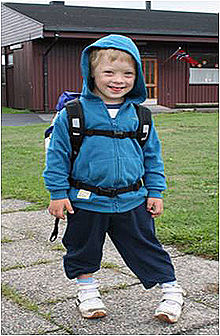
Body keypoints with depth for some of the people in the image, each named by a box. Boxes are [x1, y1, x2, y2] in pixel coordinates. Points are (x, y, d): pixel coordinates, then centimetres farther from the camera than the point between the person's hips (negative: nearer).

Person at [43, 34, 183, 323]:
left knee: (146, 247, 10)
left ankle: (171, 291, 24)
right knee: (84, 250, 14)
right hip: (86, 201, -1)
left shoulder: (139, 115, 2)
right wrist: (58, 193, -5)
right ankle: (87, 291, 36)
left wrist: (155, 192, 8)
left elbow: (152, 155, 10)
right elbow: (57, 154, -3)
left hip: (131, 201, 1)